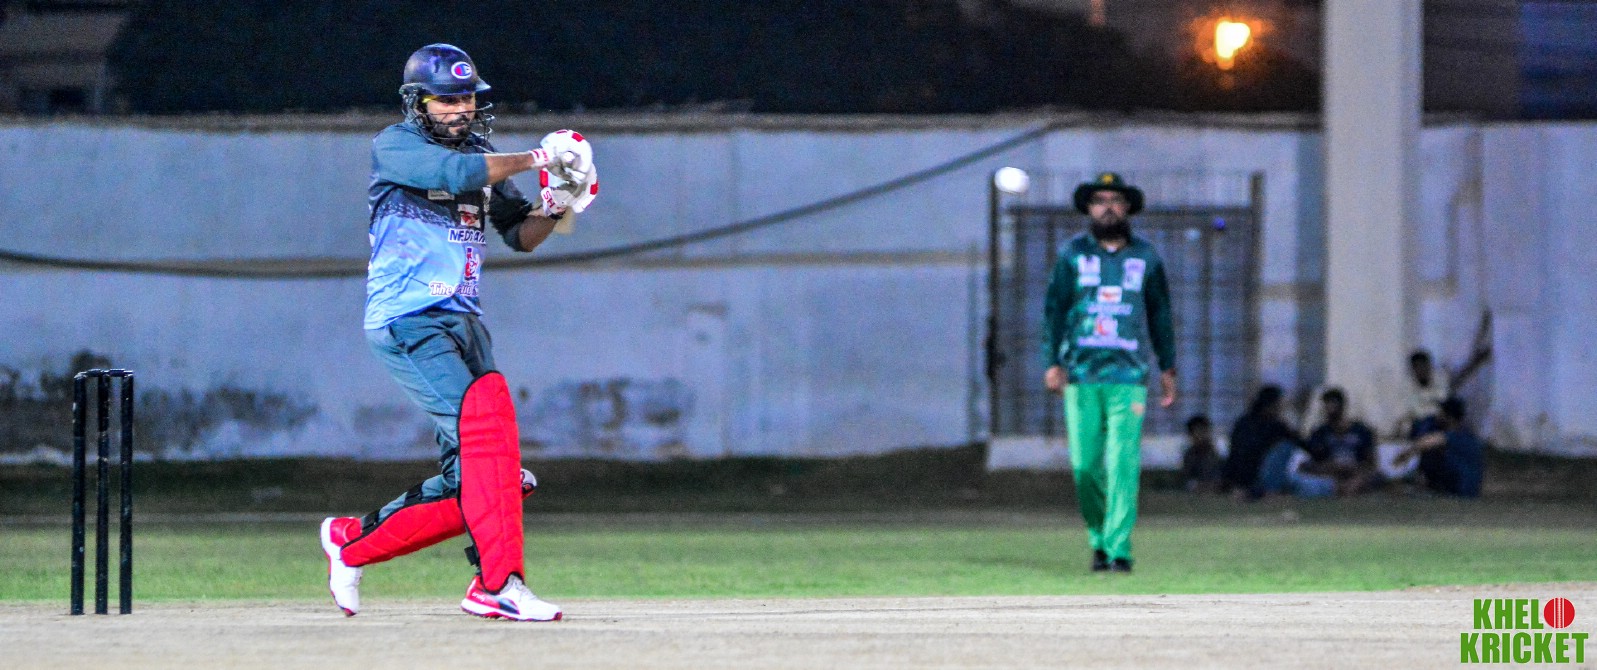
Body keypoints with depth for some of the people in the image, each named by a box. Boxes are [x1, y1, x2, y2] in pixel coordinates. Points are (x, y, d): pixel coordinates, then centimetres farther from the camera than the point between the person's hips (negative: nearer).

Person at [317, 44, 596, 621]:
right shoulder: (395, 146, -4)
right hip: (406, 320, -8)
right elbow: (457, 172, -23)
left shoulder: (481, 155, 18)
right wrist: (536, 158, -18)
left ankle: (352, 542, 20)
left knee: (470, 475, 1)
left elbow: (520, 234, 17)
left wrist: (551, 209, -4)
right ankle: (500, 584, -28)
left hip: (463, 322, 8)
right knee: (485, 417, -26)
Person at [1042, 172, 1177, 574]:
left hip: (1128, 375, -1)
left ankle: (1119, 550, -13)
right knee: (1085, 465, -1)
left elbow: (1160, 314, 17)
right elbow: (1054, 310, 6)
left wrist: (1168, 368, 14)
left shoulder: (1145, 257, 10)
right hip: (1081, 375, 1)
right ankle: (1099, 540, 19)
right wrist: (1053, 363, -5)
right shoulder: (1073, 255, 8)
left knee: (1123, 463, -11)